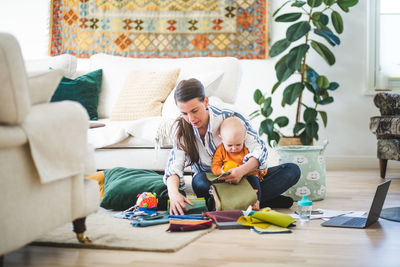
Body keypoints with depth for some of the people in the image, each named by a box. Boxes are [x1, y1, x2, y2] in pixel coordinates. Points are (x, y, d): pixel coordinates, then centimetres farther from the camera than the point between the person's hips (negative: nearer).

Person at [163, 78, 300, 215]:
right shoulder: (181, 128, -10)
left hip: (240, 177, 0)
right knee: (199, 181, -37)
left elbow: (260, 148, -19)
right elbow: (175, 165, -19)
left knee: (292, 170, -21)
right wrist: (173, 193, -42)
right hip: (209, 181, 0)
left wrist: (242, 170, -41)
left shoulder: (230, 117, -16)